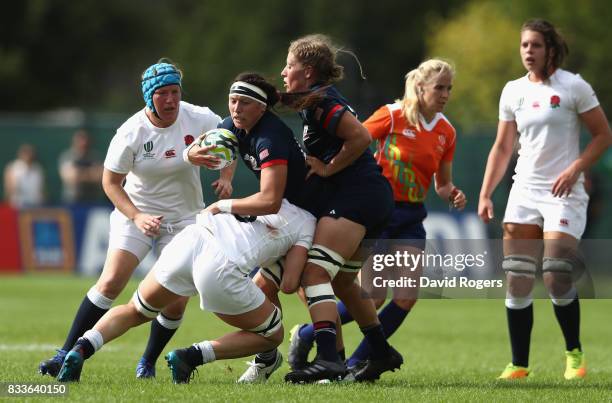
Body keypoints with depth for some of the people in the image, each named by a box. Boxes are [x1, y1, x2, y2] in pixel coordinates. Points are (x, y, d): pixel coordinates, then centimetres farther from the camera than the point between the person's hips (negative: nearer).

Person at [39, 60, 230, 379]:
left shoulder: (199, 119, -11)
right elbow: (110, 182, -8)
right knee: (110, 282, -17)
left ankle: (148, 364, 16)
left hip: (184, 218, 2)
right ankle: (67, 355, -11)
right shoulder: (131, 132, -17)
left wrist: (225, 178, -6)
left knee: (176, 301, -5)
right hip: (135, 212, -2)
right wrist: (136, 217, -20)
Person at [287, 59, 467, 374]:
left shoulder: (446, 132, 5)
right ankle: (305, 335, 12)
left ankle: (356, 362, 7)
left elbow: (442, 184, 14)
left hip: (411, 220, 5)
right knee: (373, 298, -10)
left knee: (406, 298, -8)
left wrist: (453, 195, -5)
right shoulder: (393, 115, -11)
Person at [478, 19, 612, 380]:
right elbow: (502, 148, 14)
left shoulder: (573, 87, -5)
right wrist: (485, 194, 5)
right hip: (524, 192, 5)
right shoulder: (513, 91, 10)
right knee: (517, 281, -2)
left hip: (563, 192, -5)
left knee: (557, 279, -13)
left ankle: (574, 354, 9)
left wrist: (574, 169, -16)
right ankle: (519, 364, 5)